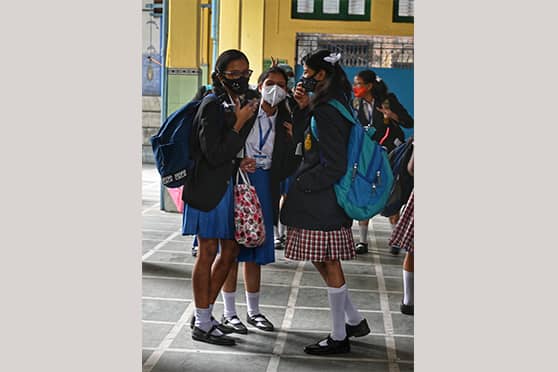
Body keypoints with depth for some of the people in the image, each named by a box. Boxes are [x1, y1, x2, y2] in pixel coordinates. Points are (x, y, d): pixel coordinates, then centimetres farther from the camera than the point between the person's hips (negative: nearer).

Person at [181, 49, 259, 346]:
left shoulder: (240, 104, 11)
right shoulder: (212, 106, -14)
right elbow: (214, 155, -20)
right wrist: (240, 124, -20)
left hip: (230, 186, 9)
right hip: (210, 188, -9)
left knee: (230, 251, 12)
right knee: (208, 253, -2)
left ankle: (204, 313, 26)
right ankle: (202, 325, 9)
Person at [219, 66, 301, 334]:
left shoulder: (285, 122, 6)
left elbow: (288, 167, 2)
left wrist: (293, 139, -11)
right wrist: (238, 163, -18)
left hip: (264, 187, 4)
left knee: (255, 251, 11)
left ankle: (253, 311, 24)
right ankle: (229, 312, 13)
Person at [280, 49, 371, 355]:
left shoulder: (327, 112, -18)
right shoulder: (331, 105, 12)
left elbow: (334, 167, -21)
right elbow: (302, 135, 18)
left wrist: (300, 185, -13)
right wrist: (303, 107, 3)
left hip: (323, 201, -10)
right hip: (323, 200, 10)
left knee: (329, 264, 0)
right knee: (322, 262, 18)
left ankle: (339, 338, 13)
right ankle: (354, 321, 29)